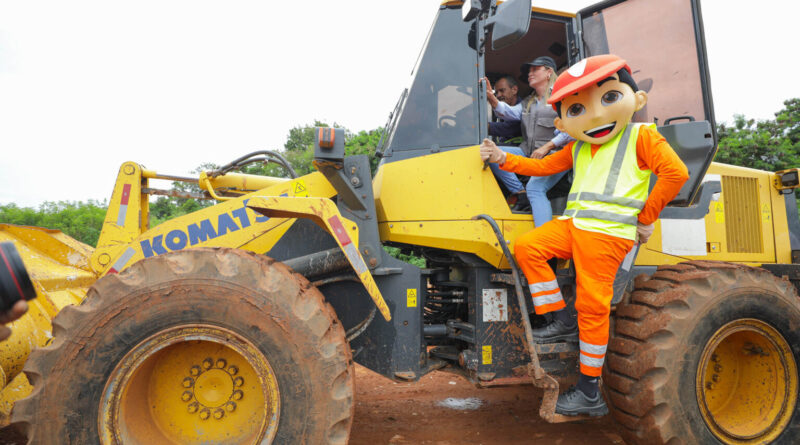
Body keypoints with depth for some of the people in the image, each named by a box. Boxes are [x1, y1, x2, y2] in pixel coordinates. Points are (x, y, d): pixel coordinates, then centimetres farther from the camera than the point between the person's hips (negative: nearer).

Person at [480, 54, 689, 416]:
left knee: (592, 304, -8)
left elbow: (676, 173, -5)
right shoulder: (578, 148, 23)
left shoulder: (641, 136, 4)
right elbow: (543, 166, 25)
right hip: (572, 223, 7)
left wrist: (646, 217, -3)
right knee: (526, 247, -11)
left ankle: (589, 392, 4)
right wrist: (502, 158, 15)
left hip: (608, 230, -7)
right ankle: (563, 321, -2)